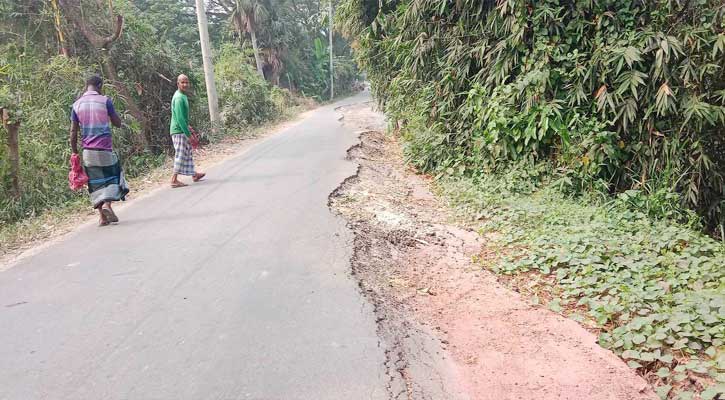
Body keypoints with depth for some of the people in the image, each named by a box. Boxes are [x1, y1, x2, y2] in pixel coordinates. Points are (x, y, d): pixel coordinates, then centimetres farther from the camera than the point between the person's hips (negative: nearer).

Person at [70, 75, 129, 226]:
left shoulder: (77, 104, 6)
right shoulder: (105, 101, -3)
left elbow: (73, 132, 5)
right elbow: (118, 123, 2)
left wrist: (75, 153, 11)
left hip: (88, 151, 3)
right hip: (105, 148, -3)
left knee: (95, 183, 9)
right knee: (111, 177, 9)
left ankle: (102, 216, 7)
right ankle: (107, 204, -14)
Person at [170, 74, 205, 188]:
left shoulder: (182, 95, 12)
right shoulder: (179, 98, -20)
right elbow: (180, 118, -25)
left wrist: (187, 126, 24)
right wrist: (188, 134, -24)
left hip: (181, 130, 10)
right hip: (179, 131, -10)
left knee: (188, 153, 17)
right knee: (180, 155, -6)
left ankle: (193, 174, 28)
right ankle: (174, 180, -1)